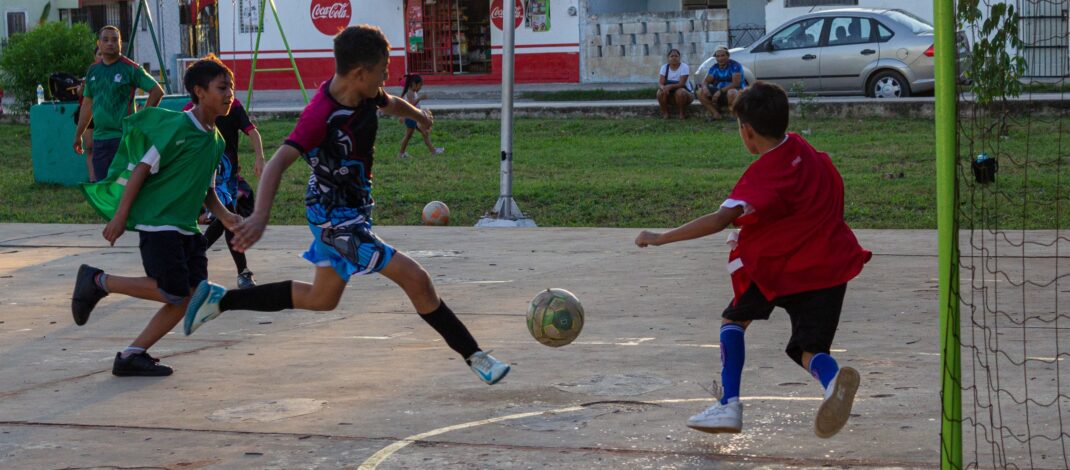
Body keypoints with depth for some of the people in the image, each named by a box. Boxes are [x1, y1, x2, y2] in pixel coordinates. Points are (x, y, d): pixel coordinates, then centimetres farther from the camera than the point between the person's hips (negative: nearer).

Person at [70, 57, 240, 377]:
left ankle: (132, 356, 8)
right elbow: (142, 170, -13)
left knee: (192, 295, 0)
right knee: (173, 292, -14)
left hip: (186, 227, 9)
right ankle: (97, 282, 4)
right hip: (157, 222, -9)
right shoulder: (178, 128, -14)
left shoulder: (216, 141, 12)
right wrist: (120, 217, -15)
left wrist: (223, 215, 5)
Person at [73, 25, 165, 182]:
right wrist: (78, 135, 21)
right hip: (99, 138, 6)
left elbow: (157, 91, -4)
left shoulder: (130, 68, -4)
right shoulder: (93, 71, 13)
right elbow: (87, 104, 21)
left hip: (124, 137, -6)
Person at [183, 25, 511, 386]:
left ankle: (220, 299, 28)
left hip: (354, 206, 10)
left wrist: (418, 115, 43)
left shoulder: (366, 95, -5)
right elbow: (279, 162, -39)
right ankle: (474, 357, 0)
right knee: (416, 280, -12)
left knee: (322, 299, 23)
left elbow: (391, 104, 20)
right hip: (335, 217, -10)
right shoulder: (322, 115, -30)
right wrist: (260, 216, -53)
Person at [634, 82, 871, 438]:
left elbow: (721, 219, -27)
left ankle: (729, 405, 5)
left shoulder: (764, 174, -17)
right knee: (809, 350, 7)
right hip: (832, 266, 6)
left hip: (779, 269, -6)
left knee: (734, 319, 18)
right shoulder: (804, 149, 5)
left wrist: (661, 238, -23)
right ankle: (832, 379, -31)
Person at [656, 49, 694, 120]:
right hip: (670, 96, 3)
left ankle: (682, 113, -14)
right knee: (660, 92, -26)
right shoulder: (664, 67, -3)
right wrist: (663, 88, -37)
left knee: (680, 92, -36)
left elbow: (681, 84, -23)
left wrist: (670, 86, -40)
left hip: (684, 91, -3)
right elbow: (660, 83, -12)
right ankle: (665, 113, -8)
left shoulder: (684, 67, -14)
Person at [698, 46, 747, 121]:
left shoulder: (735, 66, -14)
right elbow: (706, 81, 6)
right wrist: (705, 87, -20)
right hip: (720, 93, 6)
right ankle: (716, 113, -14)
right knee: (701, 92, -12)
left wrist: (720, 91, -29)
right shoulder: (714, 68, 6)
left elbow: (736, 84, -23)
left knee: (731, 92, -41)